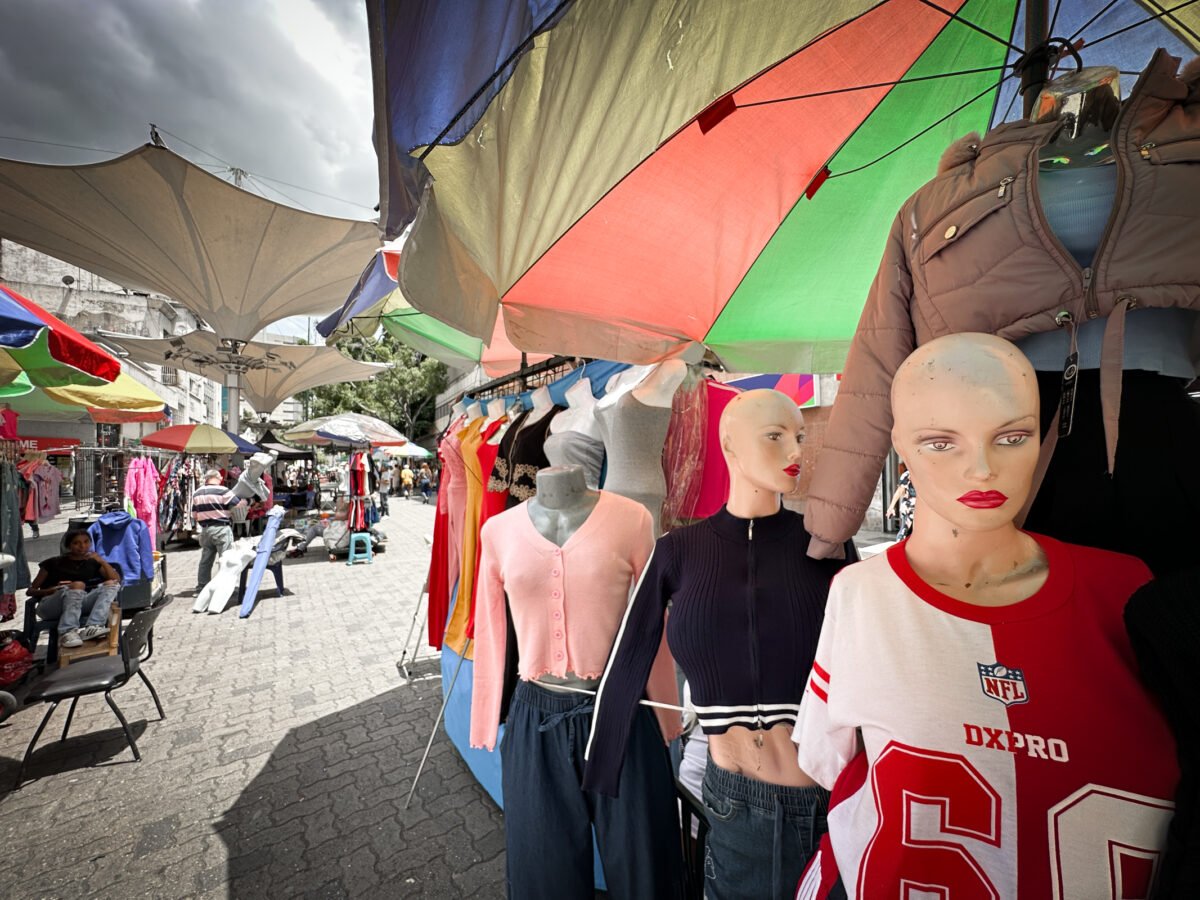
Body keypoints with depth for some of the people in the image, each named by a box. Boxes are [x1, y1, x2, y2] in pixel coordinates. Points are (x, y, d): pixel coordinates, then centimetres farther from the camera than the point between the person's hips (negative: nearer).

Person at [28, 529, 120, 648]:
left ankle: (92, 627, -42)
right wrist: (54, 589, -11)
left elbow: (117, 580, 4)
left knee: (111, 584, -25)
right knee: (77, 585, -33)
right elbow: (31, 591, 11)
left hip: (80, 605, 2)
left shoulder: (93, 562, 18)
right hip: (50, 606, -2)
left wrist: (102, 561, -7)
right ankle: (67, 633, -40)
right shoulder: (54, 563, 14)